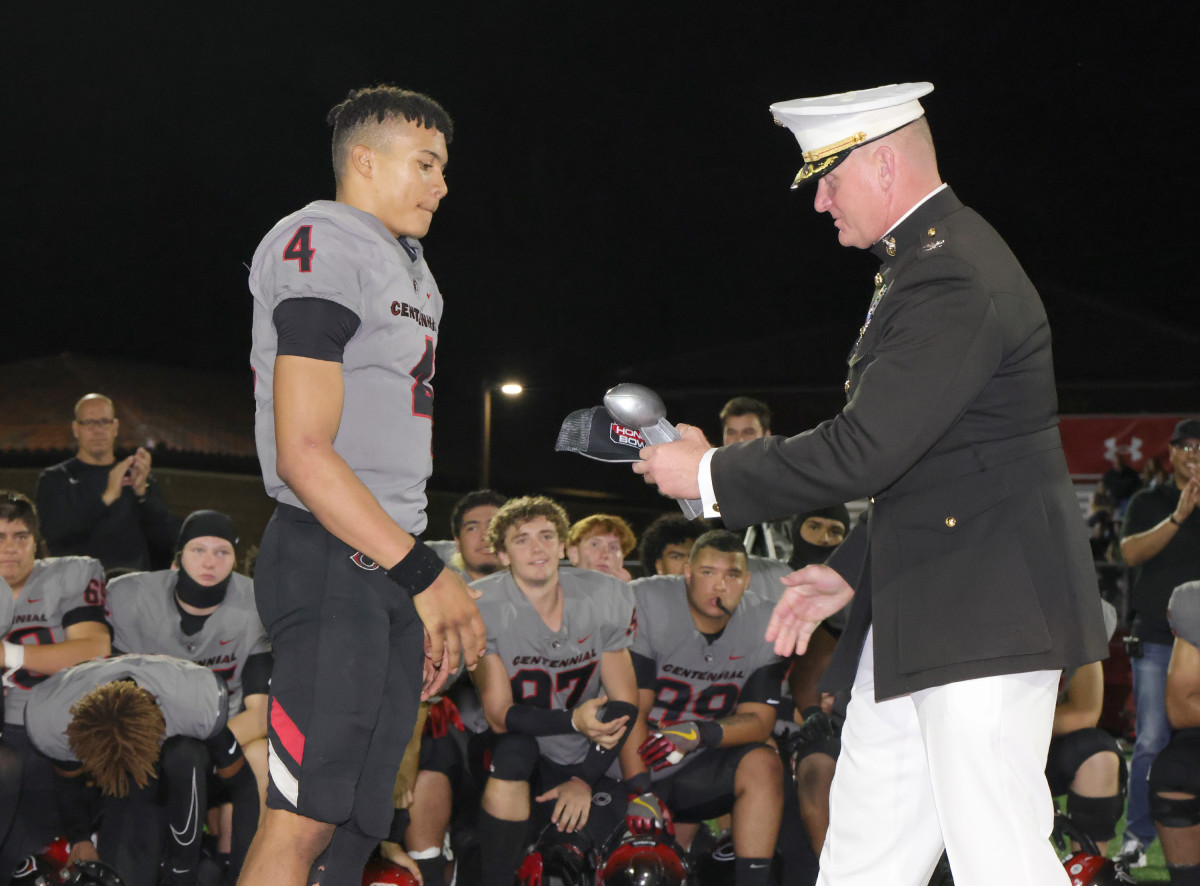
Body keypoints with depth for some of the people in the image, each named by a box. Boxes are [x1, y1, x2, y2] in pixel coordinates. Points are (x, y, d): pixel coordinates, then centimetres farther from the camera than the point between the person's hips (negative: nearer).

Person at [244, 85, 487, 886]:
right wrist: (426, 573, -17)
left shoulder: (409, 266, 21)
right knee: (303, 820, -14)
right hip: (332, 557, -9)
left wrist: (427, 593, 16)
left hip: (389, 560, 10)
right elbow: (304, 454, -16)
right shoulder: (323, 248, -8)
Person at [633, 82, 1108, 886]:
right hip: (918, 610, 11)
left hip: (985, 609, -11)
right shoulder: (928, 261, 17)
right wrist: (851, 571, 16)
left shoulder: (953, 281, -19)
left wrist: (711, 475, -12)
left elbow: (863, 451, -24)